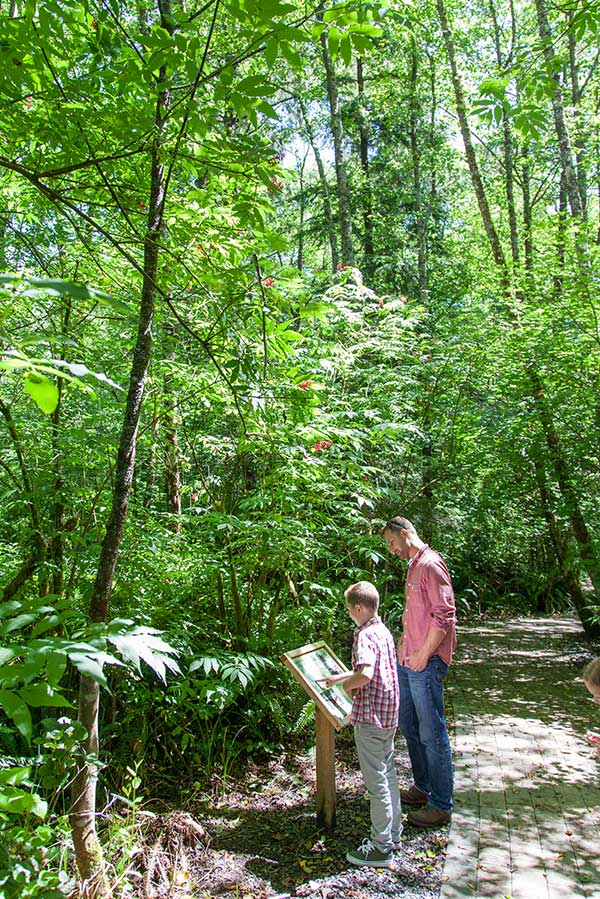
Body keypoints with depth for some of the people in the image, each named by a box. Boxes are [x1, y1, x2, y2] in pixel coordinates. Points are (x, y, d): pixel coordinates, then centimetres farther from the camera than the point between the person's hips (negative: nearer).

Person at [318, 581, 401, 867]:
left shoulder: (365, 636, -20)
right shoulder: (383, 631, 9)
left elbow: (365, 674, -35)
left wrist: (347, 685, -16)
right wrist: (337, 677, 18)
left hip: (370, 717, -9)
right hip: (389, 714, 9)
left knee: (376, 781, 3)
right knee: (388, 773, 20)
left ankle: (381, 848, 15)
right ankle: (393, 833, 33)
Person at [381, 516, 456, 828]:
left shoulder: (430, 564, -16)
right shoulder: (413, 565, 15)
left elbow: (444, 614, -21)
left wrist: (423, 655, -18)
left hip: (426, 663, -10)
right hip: (408, 661, 10)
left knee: (432, 733, 0)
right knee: (408, 725, 20)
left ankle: (441, 805, 14)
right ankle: (423, 787, 36)